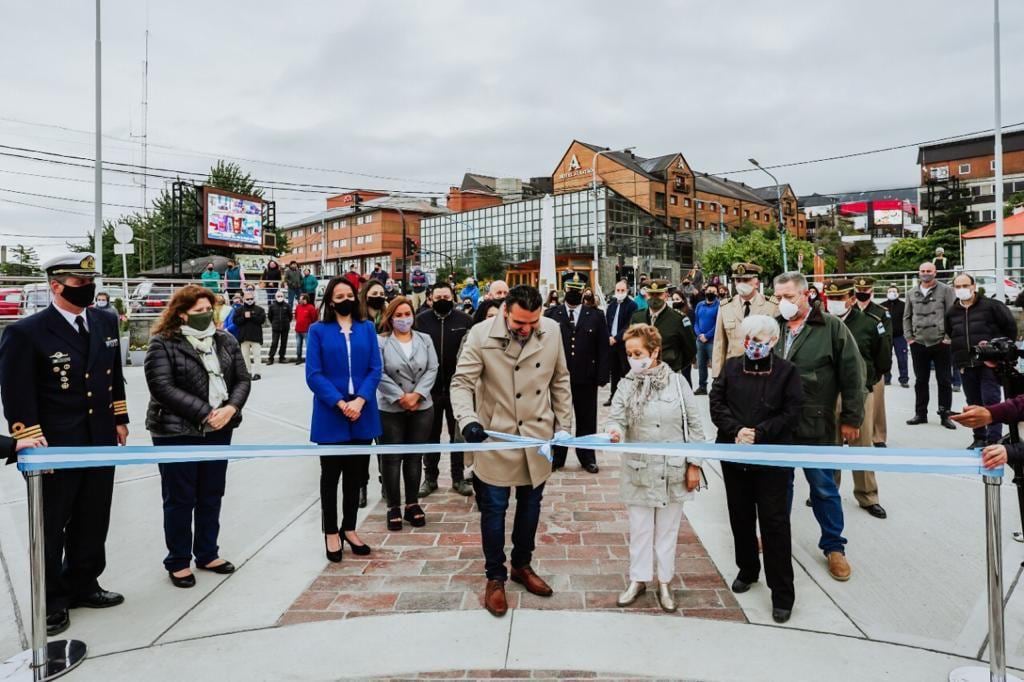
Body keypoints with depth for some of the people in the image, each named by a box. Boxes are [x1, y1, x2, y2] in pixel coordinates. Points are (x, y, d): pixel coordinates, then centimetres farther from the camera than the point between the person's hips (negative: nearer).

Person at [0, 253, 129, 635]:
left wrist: (119, 419, 12)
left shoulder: (106, 322, 5)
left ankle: (82, 585, 35)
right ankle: (50, 601, 27)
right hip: (56, 449, -5)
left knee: (92, 523, 17)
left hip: (101, 442, 6)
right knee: (51, 528, 10)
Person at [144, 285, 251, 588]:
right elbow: (163, 388, -17)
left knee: (212, 495, 13)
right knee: (179, 498, 6)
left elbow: (242, 379, 5)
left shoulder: (226, 341, 7)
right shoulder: (163, 344, -8)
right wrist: (205, 413, -20)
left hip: (219, 430, 5)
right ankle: (178, 561, 21)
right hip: (176, 432, -5)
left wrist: (230, 408, -14)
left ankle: (207, 554, 29)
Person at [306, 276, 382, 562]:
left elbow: (375, 369, 0)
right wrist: (340, 403, -17)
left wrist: (359, 401, -14)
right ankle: (331, 532, 25)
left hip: (362, 414, 3)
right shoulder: (318, 330, -1)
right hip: (330, 415, -2)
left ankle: (349, 528, 29)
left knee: (356, 474, 13)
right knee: (331, 474, 10)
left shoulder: (367, 328, 6)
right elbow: (313, 375, -8)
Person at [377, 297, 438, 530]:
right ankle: (393, 507, 15)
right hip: (390, 409, -3)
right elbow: (379, 374, -10)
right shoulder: (380, 342, -2)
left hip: (422, 407, 3)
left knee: (415, 457, 10)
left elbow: (432, 370, 0)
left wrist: (416, 395, -12)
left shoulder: (425, 340, 8)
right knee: (391, 458, 3)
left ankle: (413, 504, 22)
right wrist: (400, 397, -15)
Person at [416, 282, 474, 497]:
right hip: (429, 387, 0)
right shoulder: (421, 320, -3)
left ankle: (458, 478, 25)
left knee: (458, 434, 11)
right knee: (430, 435, 13)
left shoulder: (464, 320, -4)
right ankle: (430, 477, 28)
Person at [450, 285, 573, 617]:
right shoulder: (481, 335, -15)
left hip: (538, 435, 4)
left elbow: (560, 381, 4)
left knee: (530, 505, 18)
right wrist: (468, 420, -31)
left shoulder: (552, 331, -6)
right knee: (494, 508, 6)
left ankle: (522, 565, 39)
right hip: (496, 437, -3)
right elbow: (462, 383, -14)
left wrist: (564, 425, 5)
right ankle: (495, 577, 26)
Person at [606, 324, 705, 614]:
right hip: (639, 471, 1)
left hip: (672, 471, 0)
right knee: (640, 529, 13)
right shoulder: (626, 386, -4)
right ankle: (639, 579, 31)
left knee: (668, 529, 15)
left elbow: (694, 425, -2)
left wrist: (694, 464, -3)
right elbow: (617, 419, -9)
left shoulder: (677, 382, -7)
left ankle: (664, 582, 31)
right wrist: (614, 432, -33)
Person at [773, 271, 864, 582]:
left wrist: (850, 418, -6)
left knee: (824, 487, 10)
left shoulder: (832, 327, -7)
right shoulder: (774, 327, 4)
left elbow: (852, 373, -6)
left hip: (815, 425, -3)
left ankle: (833, 546, 27)